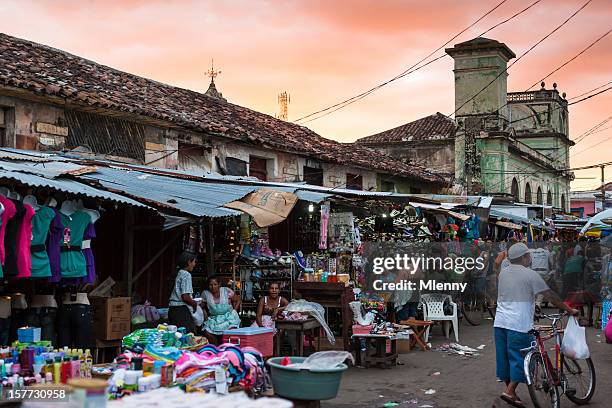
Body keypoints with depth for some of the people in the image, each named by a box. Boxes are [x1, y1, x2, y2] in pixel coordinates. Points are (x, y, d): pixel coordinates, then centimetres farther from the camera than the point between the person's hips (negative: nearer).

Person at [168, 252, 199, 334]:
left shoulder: (177, 274, 15)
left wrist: (192, 301, 18)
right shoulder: (186, 274, -11)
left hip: (172, 309, 9)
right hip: (182, 310, -9)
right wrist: (194, 303, -2)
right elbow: (185, 297, -19)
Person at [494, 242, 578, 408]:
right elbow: (551, 296, -5)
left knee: (504, 357, 13)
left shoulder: (503, 273, 12)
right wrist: (569, 310, 6)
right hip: (518, 325, -7)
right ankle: (510, 391, -4)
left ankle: (510, 391, 23)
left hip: (500, 323, 7)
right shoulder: (530, 275, -7)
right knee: (520, 358, 1)